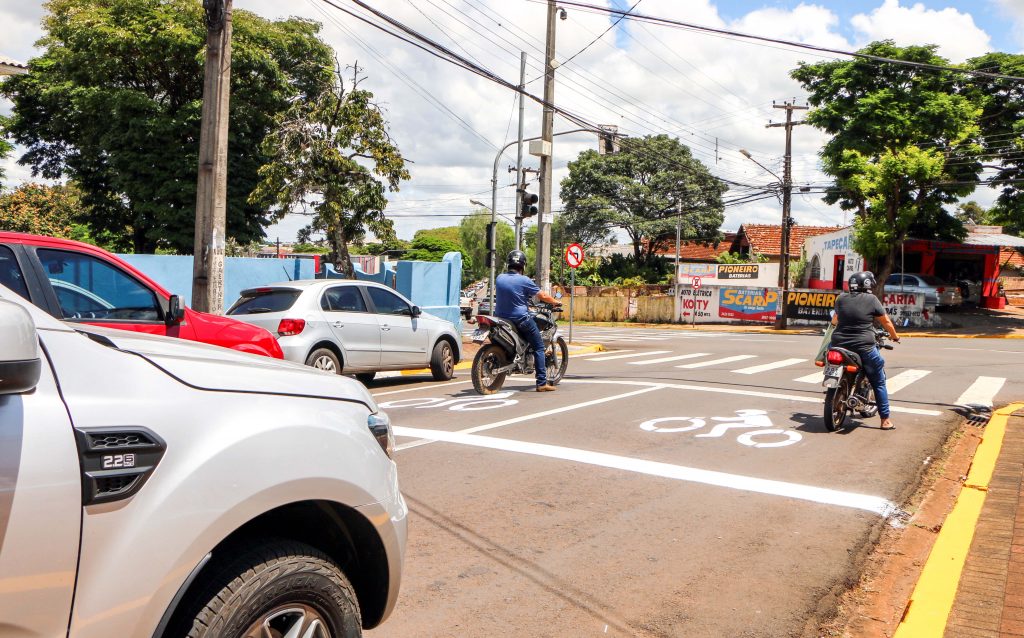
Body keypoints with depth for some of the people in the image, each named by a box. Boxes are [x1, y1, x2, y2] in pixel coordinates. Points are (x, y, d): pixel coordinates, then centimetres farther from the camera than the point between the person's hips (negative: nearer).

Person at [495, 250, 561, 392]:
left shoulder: (499, 278, 4)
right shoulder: (524, 280, -12)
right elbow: (543, 296, -8)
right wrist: (555, 302, 11)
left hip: (501, 318, 6)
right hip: (521, 319, -6)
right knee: (539, 347, 3)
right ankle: (542, 383, -2)